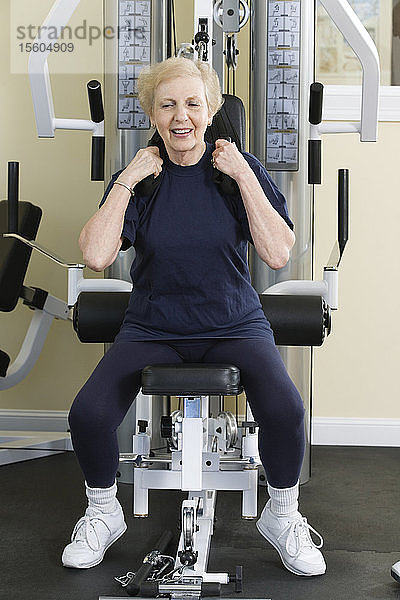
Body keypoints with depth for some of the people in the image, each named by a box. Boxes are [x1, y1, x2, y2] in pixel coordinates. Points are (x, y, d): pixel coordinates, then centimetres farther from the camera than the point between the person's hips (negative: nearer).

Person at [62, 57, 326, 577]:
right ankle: (103, 514, 8)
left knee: (284, 408, -29)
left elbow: (278, 254, -11)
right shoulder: (139, 177, 2)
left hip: (234, 325, 0)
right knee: (88, 414, -23)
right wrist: (127, 181, -12)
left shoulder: (241, 168, 1)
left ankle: (283, 518, 1)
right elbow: (96, 256, -12)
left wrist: (243, 176, -13)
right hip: (153, 328, 1)